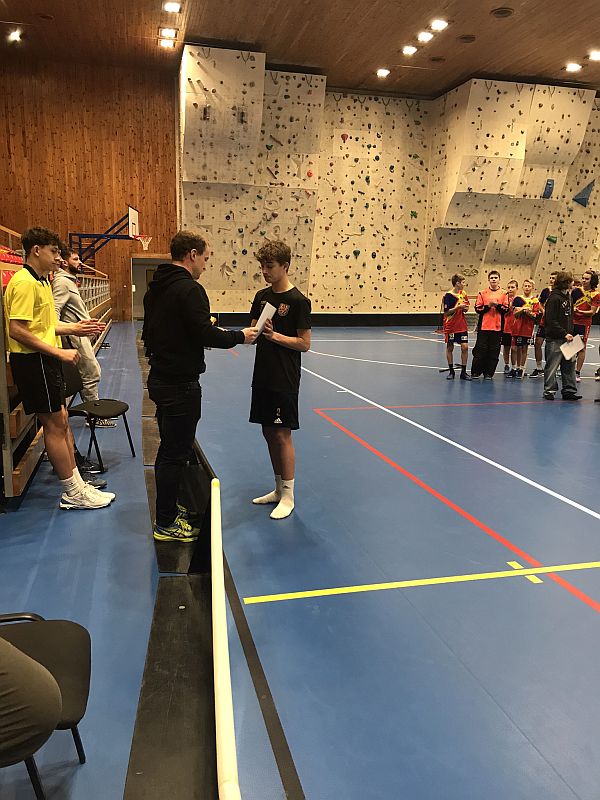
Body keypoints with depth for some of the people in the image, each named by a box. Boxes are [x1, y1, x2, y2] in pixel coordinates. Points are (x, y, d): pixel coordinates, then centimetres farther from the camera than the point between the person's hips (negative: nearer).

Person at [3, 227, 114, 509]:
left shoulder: (41, 282, 16)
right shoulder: (24, 282, -16)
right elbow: (17, 329, -23)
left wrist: (74, 328, 10)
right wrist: (59, 352, -22)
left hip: (46, 359, 10)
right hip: (33, 361, -10)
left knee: (61, 420, 13)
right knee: (55, 425, -3)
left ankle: (76, 483, 24)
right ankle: (73, 493, 8)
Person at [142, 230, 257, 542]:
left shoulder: (155, 288, 11)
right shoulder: (189, 289, -18)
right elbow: (205, 334, -23)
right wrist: (240, 336, -9)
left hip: (160, 380, 10)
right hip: (181, 384, -10)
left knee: (169, 448, 21)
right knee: (176, 452, 1)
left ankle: (167, 508, 35)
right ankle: (166, 524, 12)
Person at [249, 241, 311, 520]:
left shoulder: (298, 301, -11)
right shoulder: (262, 296, 9)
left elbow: (305, 344, -12)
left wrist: (275, 335, -21)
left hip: (285, 380, -7)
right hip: (263, 376, 7)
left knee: (282, 434, -2)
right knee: (269, 433, 13)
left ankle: (288, 496, 12)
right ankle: (278, 489, 27)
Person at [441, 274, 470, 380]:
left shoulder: (463, 294, 7)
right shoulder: (448, 296, -11)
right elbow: (446, 312, -14)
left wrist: (465, 308, -3)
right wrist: (458, 307, -22)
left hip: (462, 326, 5)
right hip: (450, 326, -5)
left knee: (465, 347, -3)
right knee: (450, 348, 5)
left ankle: (463, 372, 5)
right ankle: (451, 371, 18)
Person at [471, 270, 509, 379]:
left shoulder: (503, 293, 6)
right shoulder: (482, 293, 5)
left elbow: (506, 309, 1)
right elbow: (477, 308, 1)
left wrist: (497, 305, -15)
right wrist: (488, 306, -13)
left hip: (497, 326, 1)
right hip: (484, 326, -1)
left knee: (494, 351, 3)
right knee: (480, 350, 0)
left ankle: (489, 373, 11)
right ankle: (475, 372, 9)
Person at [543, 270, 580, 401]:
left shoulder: (568, 297, 13)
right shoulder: (554, 298, -13)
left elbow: (569, 317, 18)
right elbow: (551, 321, -17)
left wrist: (570, 332, 6)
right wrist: (564, 334, -19)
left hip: (566, 337, 8)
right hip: (555, 338, -8)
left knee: (570, 364, 10)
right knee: (552, 365, 1)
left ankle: (569, 390, 17)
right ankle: (549, 390, 11)